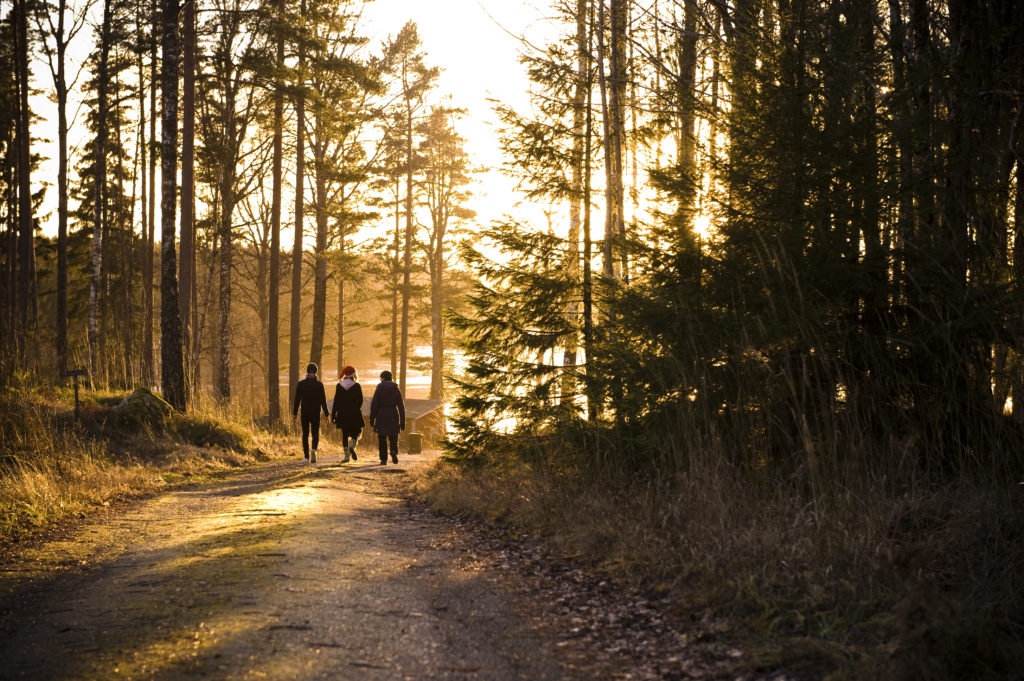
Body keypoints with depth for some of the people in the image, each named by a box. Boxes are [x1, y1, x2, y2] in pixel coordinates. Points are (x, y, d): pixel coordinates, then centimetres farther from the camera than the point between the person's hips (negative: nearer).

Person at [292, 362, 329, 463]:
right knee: (315, 434, 7)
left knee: (305, 434, 10)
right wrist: (326, 414, 2)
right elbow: (323, 401, -5)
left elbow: (297, 400, -1)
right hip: (316, 413, -1)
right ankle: (314, 449, -22)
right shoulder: (319, 385, -6)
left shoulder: (301, 384, -2)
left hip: (304, 413, 1)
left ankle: (306, 456, 7)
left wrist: (294, 414, 4)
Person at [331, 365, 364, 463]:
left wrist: (333, 414, 3)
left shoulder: (339, 386, 1)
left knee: (345, 434, 8)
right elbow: (360, 401, -1)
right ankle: (352, 447, -21)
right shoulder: (356, 386, -5)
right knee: (356, 432, 8)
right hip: (354, 414, -2)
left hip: (343, 413, 2)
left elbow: (336, 401, 0)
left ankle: (346, 456, 4)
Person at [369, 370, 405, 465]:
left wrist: (371, 420, -2)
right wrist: (402, 422, 3)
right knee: (393, 438, 13)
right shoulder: (396, 390, 1)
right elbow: (401, 407, 0)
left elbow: (374, 405, -8)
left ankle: (384, 460, 8)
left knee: (382, 440, 10)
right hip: (393, 417, 2)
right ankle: (394, 452, -16)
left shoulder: (379, 389, -6)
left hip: (381, 417, -2)